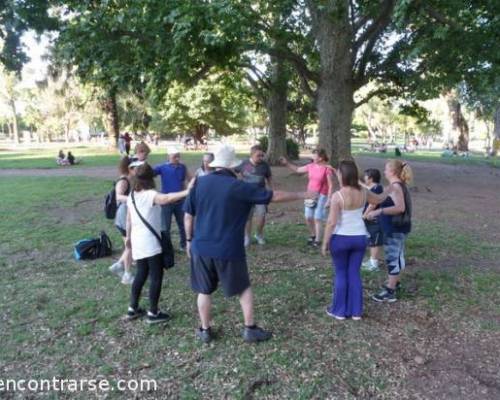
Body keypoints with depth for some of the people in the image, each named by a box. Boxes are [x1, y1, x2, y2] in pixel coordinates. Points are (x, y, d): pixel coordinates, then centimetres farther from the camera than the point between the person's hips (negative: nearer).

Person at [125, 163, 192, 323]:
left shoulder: (131, 195, 6)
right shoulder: (151, 195, -18)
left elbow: (129, 219, 14)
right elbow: (167, 198, -40)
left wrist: (128, 236, 26)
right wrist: (187, 192, -50)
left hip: (137, 241, 8)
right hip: (150, 242, -8)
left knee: (141, 274, 21)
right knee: (156, 277, 4)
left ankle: (133, 309, 28)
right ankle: (153, 313, 12)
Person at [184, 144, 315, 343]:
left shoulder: (200, 183, -3)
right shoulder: (239, 187, -11)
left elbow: (188, 216, 1)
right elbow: (275, 196, -7)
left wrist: (189, 240, 15)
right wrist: (303, 195, 4)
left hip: (201, 247, 3)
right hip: (228, 250, -2)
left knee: (204, 290, 17)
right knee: (244, 288, 16)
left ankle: (205, 330, 28)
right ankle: (250, 329, 22)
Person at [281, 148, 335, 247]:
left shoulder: (327, 169, -15)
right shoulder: (311, 166, 2)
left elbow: (330, 185, -13)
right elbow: (297, 170, 15)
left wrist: (329, 199, -15)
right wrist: (287, 163, 8)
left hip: (321, 196, -6)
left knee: (317, 218, -3)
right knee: (308, 217, 9)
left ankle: (317, 240, 9)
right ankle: (312, 235, 30)